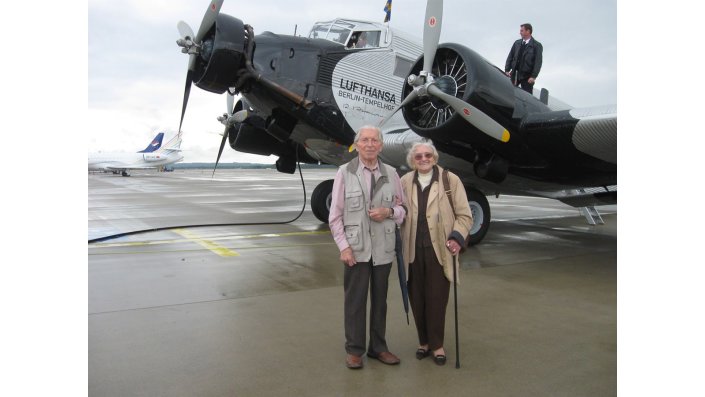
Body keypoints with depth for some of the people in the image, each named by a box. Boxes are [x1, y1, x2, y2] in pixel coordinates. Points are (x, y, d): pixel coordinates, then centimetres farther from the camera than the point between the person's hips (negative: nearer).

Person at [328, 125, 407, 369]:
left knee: (380, 300, 12)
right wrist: (344, 246, -9)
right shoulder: (344, 172, -2)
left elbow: (403, 208, 11)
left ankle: (378, 347, 28)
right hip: (356, 248, -2)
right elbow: (335, 215, -2)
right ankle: (354, 350, 21)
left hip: (383, 248, 3)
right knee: (355, 300, 5)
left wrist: (389, 211, -11)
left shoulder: (391, 173, 5)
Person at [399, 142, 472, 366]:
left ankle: (436, 344, 19)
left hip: (439, 250, -2)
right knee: (417, 299, 9)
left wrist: (457, 237, -13)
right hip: (413, 250, 2)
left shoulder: (451, 180, 1)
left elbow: (464, 215, 1)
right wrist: (397, 243, -2)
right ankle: (424, 341, 26)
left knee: (437, 299, 2)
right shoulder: (405, 182, 8)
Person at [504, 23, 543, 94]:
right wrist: (507, 70, -1)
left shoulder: (537, 45, -5)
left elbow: (538, 62, -10)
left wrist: (533, 77, -18)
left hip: (527, 76, -4)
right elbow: (510, 57, 10)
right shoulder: (517, 43, 8)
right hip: (515, 74, 4)